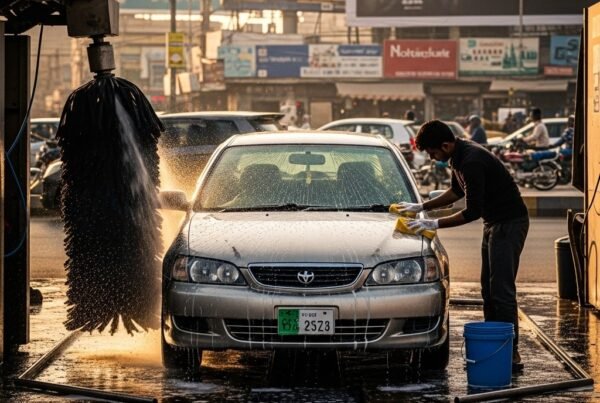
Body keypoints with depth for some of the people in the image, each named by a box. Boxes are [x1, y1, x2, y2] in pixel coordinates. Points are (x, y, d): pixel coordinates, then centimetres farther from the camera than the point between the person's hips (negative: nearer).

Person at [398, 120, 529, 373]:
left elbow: (473, 211, -25)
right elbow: (458, 191, 22)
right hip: (493, 223, 10)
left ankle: (511, 355, -11)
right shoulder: (458, 156, 5)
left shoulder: (472, 162, -26)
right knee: (489, 290, 11)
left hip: (509, 223, -10)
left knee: (502, 291, -12)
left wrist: (434, 224, -19)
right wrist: (421, 207, 18)